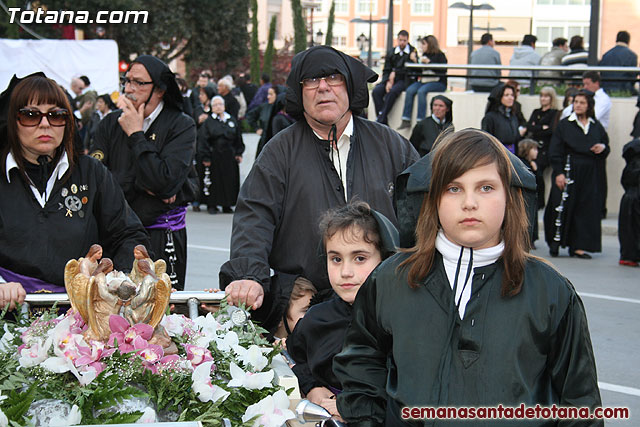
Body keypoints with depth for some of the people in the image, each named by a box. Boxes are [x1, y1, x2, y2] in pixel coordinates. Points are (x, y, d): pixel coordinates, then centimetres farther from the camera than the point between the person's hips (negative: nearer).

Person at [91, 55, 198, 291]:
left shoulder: (181, 126, -3)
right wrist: (143, 184, -13)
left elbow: (166, 182, -18)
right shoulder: (110, 124, 7)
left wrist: (136, 134, -11)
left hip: (162, 236, -3)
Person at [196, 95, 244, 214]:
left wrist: (239, 153, 7)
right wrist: (205, 157, -11)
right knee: (214, 181, -1)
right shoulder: (208, 122, 1)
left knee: (230, 181, 3)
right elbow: (203, 140, -4)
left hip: (230, 156, 3)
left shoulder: (232, 120, 11)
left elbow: (238, 138, 14)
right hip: (214, 156, -3)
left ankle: (227, 205, 11)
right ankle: (212, 205, 7)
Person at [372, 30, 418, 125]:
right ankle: (383, 122, -28)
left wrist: (395, 72, -10)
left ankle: (380, 120, -34)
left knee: (392, 91, -35)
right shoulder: (391, 52, 15)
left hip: (404, 80, -4)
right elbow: (386, 71, 10)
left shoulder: (412, 52, 3)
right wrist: (388, 82, -9)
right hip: (389, 79, 4)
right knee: (376, 91, -24)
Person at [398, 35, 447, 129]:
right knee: (409, 90, -19)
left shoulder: (440, 55, -3)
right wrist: (415, 61, 5)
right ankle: (406, 120, -22)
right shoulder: (424, 55, 16)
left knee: (421, 91, -32)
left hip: (438, 82, -6)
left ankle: (420, 121, -32)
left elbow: (443, 70, -16)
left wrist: (429, 62, -19)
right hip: (423, 81, 6)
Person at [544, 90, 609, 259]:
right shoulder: (564, 125, 1)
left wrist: (603, 148, -7)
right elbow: (555, 151, -3)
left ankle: (577, 246, 3)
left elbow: (606, 147, 18)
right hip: (569, 172, -3)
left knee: (586, 209, -1)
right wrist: (558, 173, -13)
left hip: (590, 175, 3)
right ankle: (555, 242, 8)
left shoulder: (597, 126, 11)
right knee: (563, 207, -6)